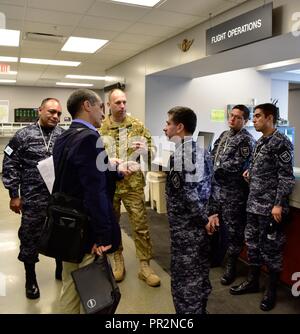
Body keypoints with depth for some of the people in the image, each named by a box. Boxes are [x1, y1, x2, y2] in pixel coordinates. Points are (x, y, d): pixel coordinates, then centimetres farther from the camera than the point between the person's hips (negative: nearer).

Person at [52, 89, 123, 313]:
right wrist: (103, 235, -20)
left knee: (70, 286, 21)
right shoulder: (90, 137, -19)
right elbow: (95, 191, -25)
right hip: (88, 230, -9)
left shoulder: (63, 138, 9)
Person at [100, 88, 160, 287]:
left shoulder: (137, 125, 1)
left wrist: (145, 149, -19)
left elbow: (152, 149, 4)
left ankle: (145, 267, 13)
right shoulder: (100, 128, 2)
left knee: (141, 225, 1)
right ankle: (118, 262, 31)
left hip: (133, 183, -1)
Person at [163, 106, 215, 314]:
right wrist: (206, 218, 10)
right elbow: (210, 189, 8)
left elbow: (188, 195, -21)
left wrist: (204, 219, -10)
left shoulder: (179, 155, -18)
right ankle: (200, 309, 36)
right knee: (200, 274, 20)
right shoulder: (203, 152, 6)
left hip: (185, 228, -8)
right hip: (202, 226, 8)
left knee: (184, 278, 7)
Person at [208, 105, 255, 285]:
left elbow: (235, 165, -19)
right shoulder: (224, 135, 12)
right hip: (217, 187, 8)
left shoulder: (246, 140, -12)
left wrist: (214, 168, -10)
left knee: (233, 228, 2)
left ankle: (231, 266, 17)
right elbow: (212, 155, 14)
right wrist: (211, 171, -5)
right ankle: (217, 255, 37)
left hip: (233, 192, -7)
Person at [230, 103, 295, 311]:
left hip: (271, 206, -8)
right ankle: (253, 281, 32)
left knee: (271, 247, 4)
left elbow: (286, 177, -16)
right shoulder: (260, 142, 12)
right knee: (252, 243, 16)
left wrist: (278, 204, -19)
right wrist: (251, 173, 7)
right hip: (254, 203, 8)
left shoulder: (281, 142, -12)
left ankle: (272, 290, 22)